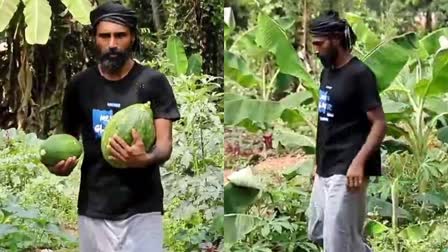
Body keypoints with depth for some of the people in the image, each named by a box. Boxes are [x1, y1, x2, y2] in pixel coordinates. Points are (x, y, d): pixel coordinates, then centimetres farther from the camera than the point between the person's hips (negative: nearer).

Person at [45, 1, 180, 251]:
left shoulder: (153, 82, -4)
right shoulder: (80, 84, 6)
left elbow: (165, 144, -7)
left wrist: (146, 159, -29)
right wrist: (61, 163, -7)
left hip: (141, 207, -3)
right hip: (93, 208, 3)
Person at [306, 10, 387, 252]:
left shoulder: (360, 74, -14)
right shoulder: (327, 72, 12)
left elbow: (379, 124, -17)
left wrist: (359, 162, -28)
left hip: (346, 172, -10)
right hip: (325, 171, 10)